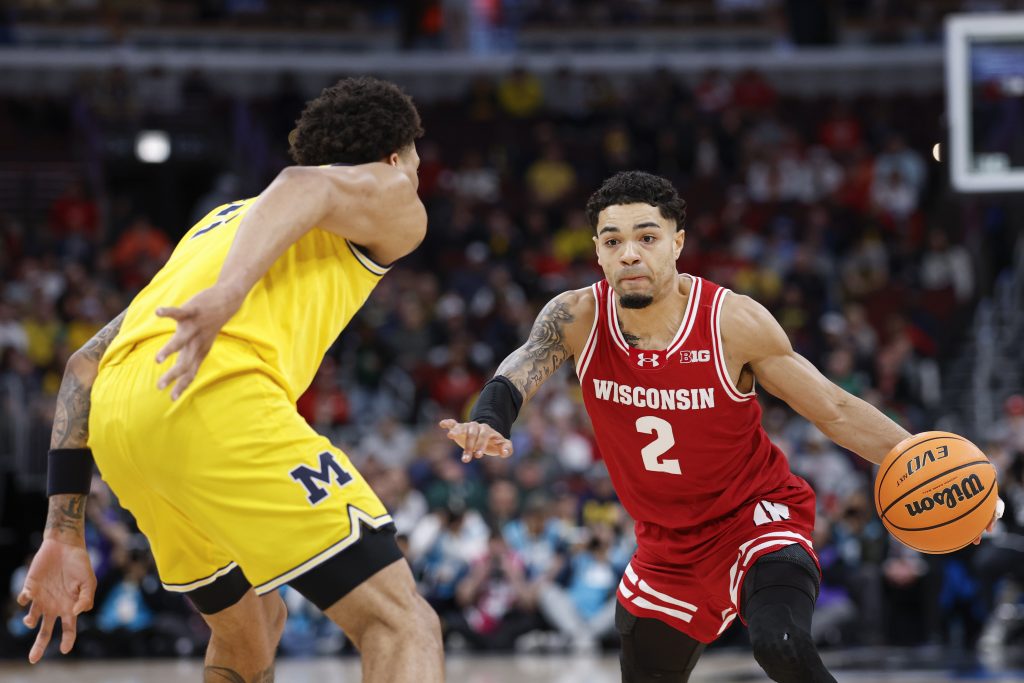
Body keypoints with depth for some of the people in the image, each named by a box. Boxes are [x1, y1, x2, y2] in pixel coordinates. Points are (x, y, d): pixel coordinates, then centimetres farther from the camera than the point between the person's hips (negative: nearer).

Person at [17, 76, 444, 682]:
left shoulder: (226, 217, 39)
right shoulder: (394, 199, 20)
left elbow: (87, 364, 30)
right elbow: (307, 186, -6)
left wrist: (65, 536, 27)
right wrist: (229, 293, -26)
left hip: (116, 415, 7)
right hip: (214, 390, -7)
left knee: (252, 627, 29)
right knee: (402, 623, -9)